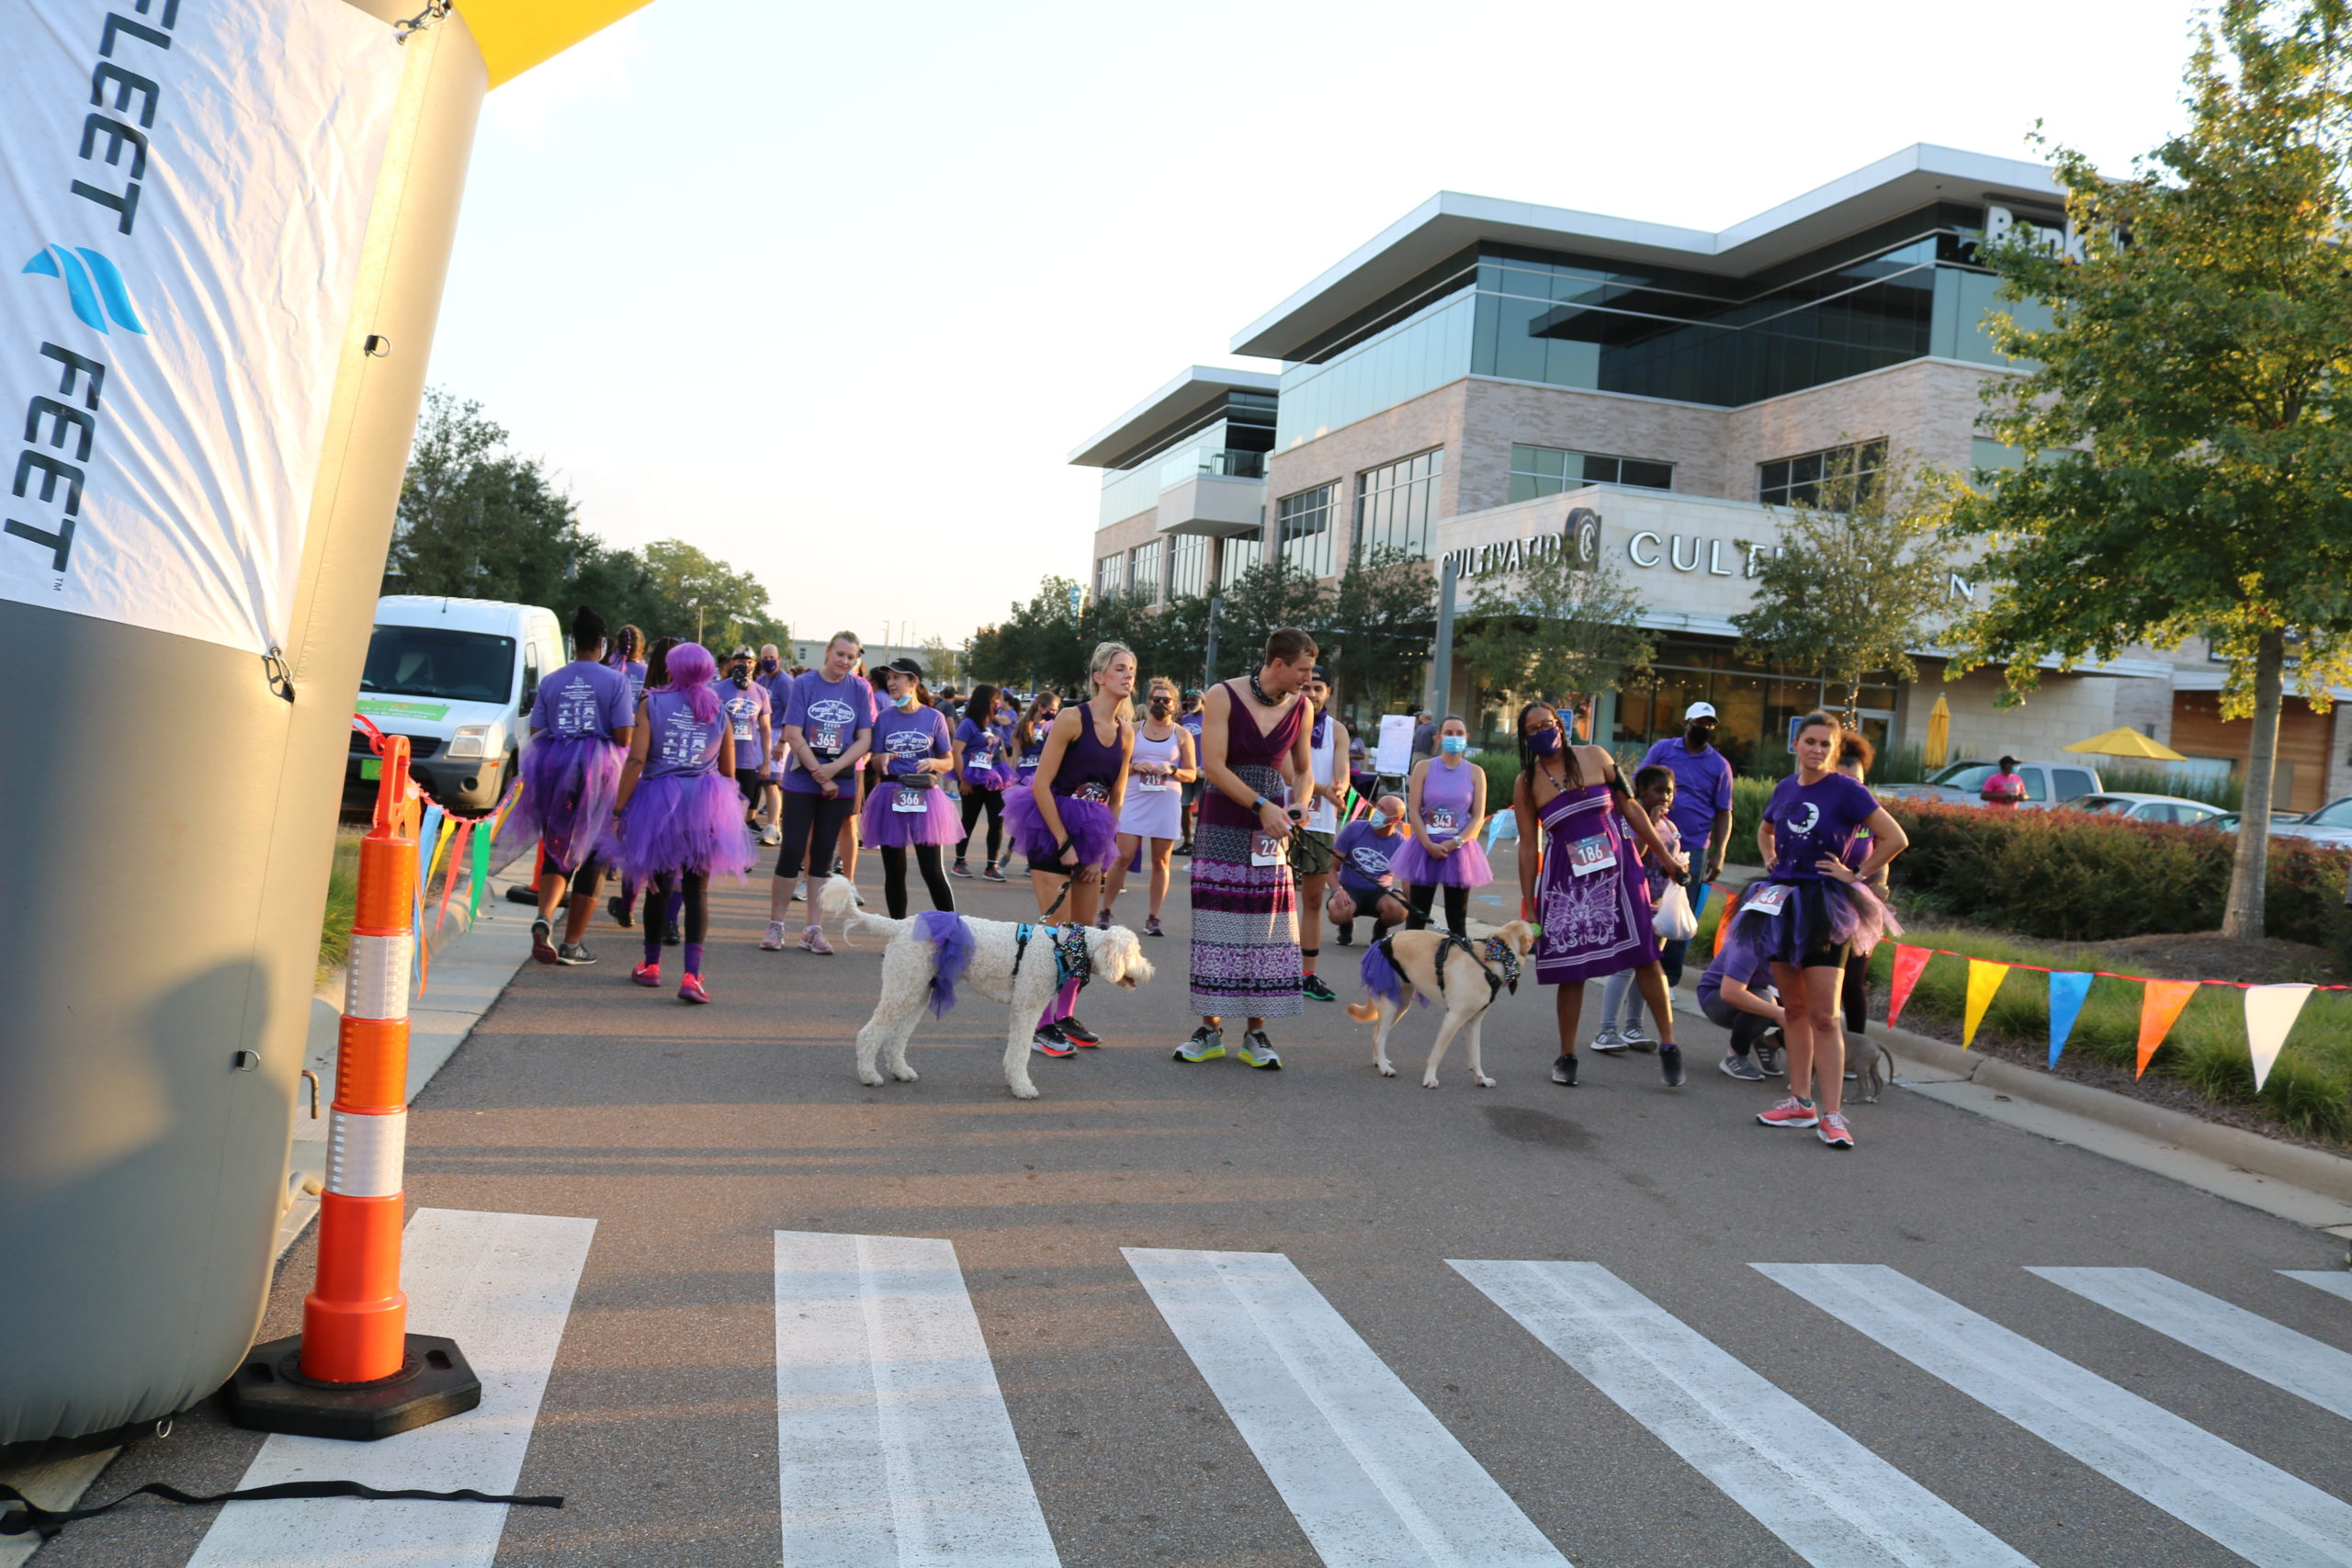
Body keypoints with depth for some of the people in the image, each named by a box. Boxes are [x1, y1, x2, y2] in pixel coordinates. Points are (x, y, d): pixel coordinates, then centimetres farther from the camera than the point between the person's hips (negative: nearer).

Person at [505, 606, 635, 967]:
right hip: (599, 772, -3)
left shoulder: (550, 681, 4)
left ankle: (544, 918, -10)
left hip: (554, 772, 3)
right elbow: (623, 737, -10)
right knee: (591, 855, 7)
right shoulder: (615, 680, -5)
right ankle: (572, 944, 9)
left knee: (557, 849, 16)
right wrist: (634, 721, 11)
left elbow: (535, 734, 5)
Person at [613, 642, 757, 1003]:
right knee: (697, 891, 0)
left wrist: (621, 808, -6)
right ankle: (691, 975, -10)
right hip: (705, 807, 1)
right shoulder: (719, 711, 8)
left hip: (658, 801, -1)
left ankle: (651, 966, 26)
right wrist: (721, 807, 28)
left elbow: (636, 760, -8)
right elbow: (729, 770, 12)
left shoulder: (652, 704, 1)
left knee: (659, 885, 15)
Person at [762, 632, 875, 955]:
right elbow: (793, 734, -7)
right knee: (792, 851, -3)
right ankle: (775, 926, 7)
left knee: (823, 855, 7)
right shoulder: (805, 683, -3)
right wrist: (820, 775, -13)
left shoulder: (861, 690, 3)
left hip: (841, 784, 2)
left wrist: (834, 768, -14)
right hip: (801, 780, -2)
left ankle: (813, 930, 12)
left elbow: (864, 740, 0)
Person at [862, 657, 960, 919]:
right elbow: (876, 758, 11)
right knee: (894, 871, 7)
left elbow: (949, 761, 5)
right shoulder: (884, 718, 6)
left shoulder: (934, 718, 1)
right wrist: (883, 759, -12)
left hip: (924, 797, -2)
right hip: (891, 796, 3)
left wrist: (932, 763, -16)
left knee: (932, 870, -7)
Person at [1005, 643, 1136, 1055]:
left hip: (1090, 835, 7)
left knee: (1083, 932, 8)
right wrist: (1064, 845, -16)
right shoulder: (1072, 718, -14)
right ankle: (1041, 1024, -2)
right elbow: (1041, 786, -16)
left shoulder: (1125, 732, 5)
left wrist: (1100, 853, 5)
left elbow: (1115, 797, 12)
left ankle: (1065, 1017, 19)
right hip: (1052, 829, -7)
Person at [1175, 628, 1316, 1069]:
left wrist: (1299, 803, -2)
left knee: (1268, 928, 0)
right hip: (1220, 828, -3)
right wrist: (1260, 805, -19)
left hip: (1270, 825, 3)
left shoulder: (1302, 708, 5)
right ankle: (1210, 1030, 10)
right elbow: (1213, 766, -14)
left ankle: (1256, 1034, 8)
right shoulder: (1223, 696, -8)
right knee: (1216, 925, -1)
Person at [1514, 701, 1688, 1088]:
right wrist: (1528, 904, 1)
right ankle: (1566, 1056, 17)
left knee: (1645, 957, -4)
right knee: (1571, 968, 2)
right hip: (1566, 879, 0)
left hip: (1617, 867, 0)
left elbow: (1630, 808, 6)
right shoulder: (1527, 784, 1)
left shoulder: (1595, 757, 1)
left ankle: (1668, 1045, 7)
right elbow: (1528, 846, 3)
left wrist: (1666, 858, 7)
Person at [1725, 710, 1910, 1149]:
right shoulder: (1784, 788, 9)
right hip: (1782, 904, 6)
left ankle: (1832, 1115, -5)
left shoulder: (1846, 791, -9)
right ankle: (1800, 1102, 19)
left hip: (1825, 907, -6)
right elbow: (1765, 831, 29)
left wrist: (1857, 875, -9)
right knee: (1793, 1008, 11)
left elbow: (1895, 838, -11)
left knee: (1823, 1016, -8)